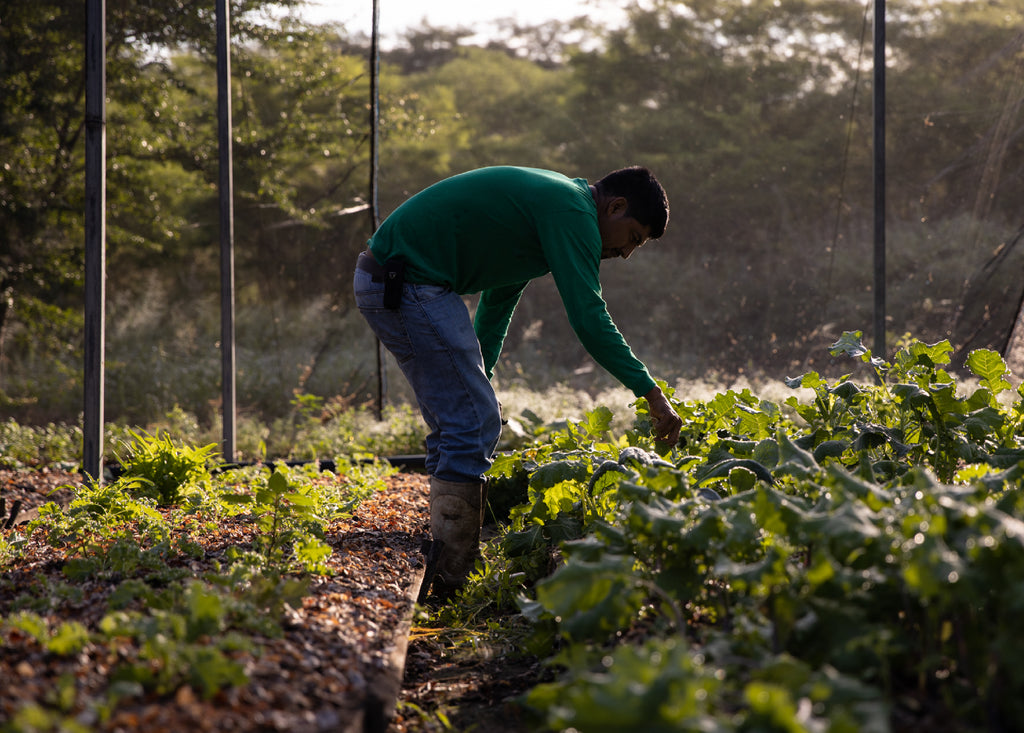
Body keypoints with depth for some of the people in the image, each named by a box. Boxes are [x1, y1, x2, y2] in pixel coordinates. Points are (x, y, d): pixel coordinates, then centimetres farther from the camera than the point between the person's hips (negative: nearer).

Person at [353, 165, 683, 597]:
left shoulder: (543, 204, 21)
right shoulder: (570, 210, -11)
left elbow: (498, 299, 29)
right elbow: (588, 317, -18)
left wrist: (478, 380, 31)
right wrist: (651, 393, -14)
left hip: (381, 281, 11)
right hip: (410, 282, -11)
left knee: (460, 423, 13)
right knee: (474, 422, -9)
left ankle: (446, 572, 15)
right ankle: (450, 581, -8)